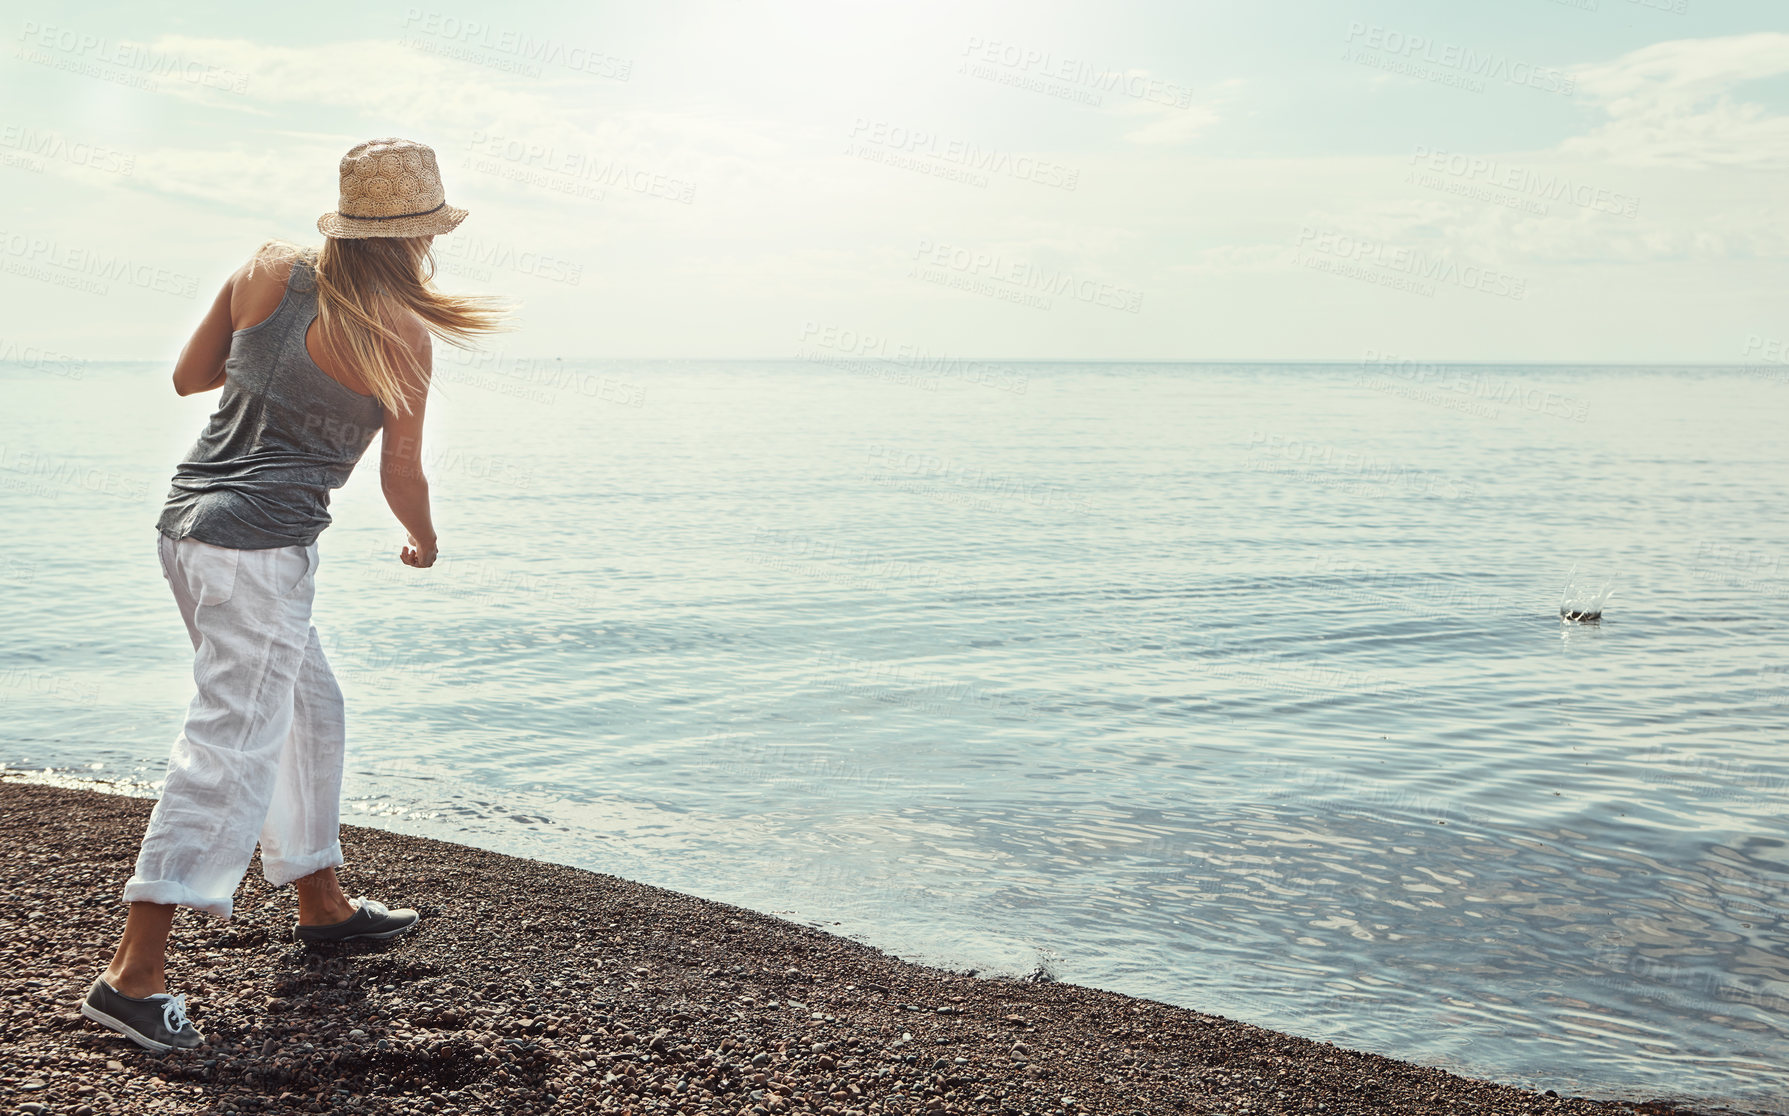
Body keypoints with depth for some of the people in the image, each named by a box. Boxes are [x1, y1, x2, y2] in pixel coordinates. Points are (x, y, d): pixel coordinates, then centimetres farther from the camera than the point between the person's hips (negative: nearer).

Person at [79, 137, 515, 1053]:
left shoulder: (268, 270, 6)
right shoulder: (402, 333, -10)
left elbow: (188, 376, 14)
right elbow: (401, 477, -3)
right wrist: (424, 540, 17)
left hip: (189, 520, 8)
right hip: (261, 541, -8)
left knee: (309, 709, 21)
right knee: (232, 747, -8)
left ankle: (321, 901, 35)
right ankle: (134, 974, -12)